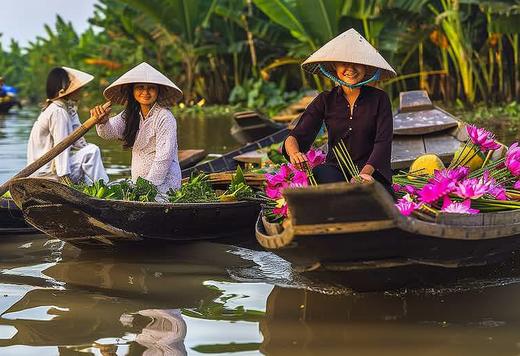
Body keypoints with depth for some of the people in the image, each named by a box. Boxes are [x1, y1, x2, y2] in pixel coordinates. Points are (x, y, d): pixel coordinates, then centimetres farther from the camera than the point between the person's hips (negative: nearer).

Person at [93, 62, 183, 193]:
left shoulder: (165, 118, -13)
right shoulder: (131, 114, 9)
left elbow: (164, 157, -16)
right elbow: (110, 132, -5)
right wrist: (103, 121, -27)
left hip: (162, 185, -7)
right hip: (138, 183, 7)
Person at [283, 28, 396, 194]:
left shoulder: (379, 98, 4)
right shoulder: (325, 101, 8)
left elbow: (383, 142, -7)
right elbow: (295, 136, -1)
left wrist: (365, 172, -26)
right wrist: (294, 153, -27)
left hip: (371, 171, -1)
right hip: (335, 169, 1)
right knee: (320, 173, -34)